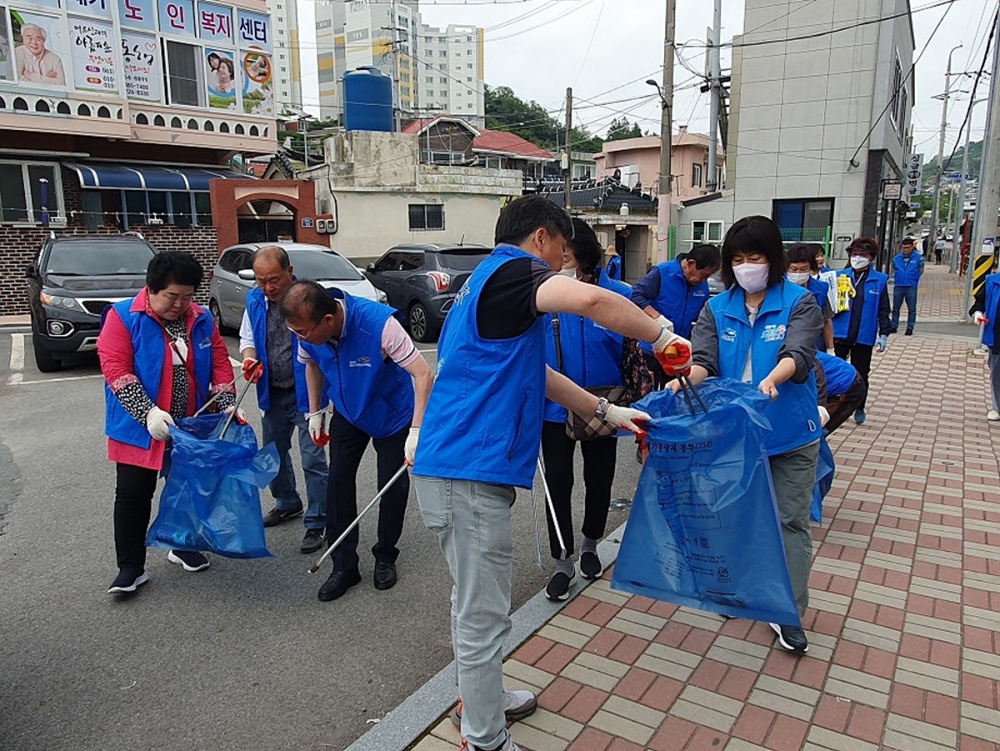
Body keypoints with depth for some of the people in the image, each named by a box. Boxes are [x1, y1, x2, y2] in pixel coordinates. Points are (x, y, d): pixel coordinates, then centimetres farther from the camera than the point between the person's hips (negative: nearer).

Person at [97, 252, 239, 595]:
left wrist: (227, 404, -9)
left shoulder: (202, 320, 1)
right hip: (139, 428, -4)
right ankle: (131, 567, 15)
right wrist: (147, 412, -27)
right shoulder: (122, 317, -11)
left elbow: (220, 363, 4)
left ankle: (183, 547, 36)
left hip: (191, 427, 4)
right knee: (133, 494, 2)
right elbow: (115, 369, -18)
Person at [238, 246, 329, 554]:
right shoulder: (254, 300, 1)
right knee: (273, 453, 22)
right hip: (272, 393, 7)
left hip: (307, 392, -7)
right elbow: (247, 338, 13)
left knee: (313, 459, -3)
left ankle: (316, 525, 11)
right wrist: (250, 358, -10)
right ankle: (288, 503, 45)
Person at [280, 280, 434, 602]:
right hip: (347, 413, 4)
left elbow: (424, 374, -37)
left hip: (394, 414, -4)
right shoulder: (308, 332, -20)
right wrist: (315, 412, 7)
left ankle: (385, 558, 24)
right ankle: (344, 566, 13)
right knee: (338, 482, -1)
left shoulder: (379, 323, -38)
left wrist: (416, 431, -42)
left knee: (392, 487, 1)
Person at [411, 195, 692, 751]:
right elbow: (589, 300, -32)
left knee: (477, 604, 24)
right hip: (470, 472, -11)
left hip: (460, 467, 11)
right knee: (484, 615, 4)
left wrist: (607, 411, 27)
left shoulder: (489, 282, 22)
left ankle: (485, 700, 43)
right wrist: (662, 335, -14)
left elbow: (536, 374, 27)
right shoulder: (512, 270, -10)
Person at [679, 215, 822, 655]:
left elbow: (798, 355, -23)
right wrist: (686, 380, -34)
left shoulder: (799, 303, -7)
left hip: (790, 434, -3)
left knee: (790, 520, 3)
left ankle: (788, 613, 13)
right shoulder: (717, 309, 2)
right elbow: (704, 359, -11)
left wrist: (772, 379, -45)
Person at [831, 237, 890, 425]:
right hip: (840, 333, 1)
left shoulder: (879, 280, -1)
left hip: (864, 337, 0)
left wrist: (884, 334, -1)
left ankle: (860, 409, 26)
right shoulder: (840, 276, 0)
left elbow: (883, 310, 2)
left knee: (861, 374, 11)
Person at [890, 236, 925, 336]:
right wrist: (897, 278, 6)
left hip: (911, 287, -3)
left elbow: (921, 271, 4)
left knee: (911, 309, 3)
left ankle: (910, 328, 10)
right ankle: (893, 327, 19)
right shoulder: (896, 258, 5)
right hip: (898, 286, 3)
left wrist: (912, 278, -1)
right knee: (895, 308, 10)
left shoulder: (918, 257, -3)